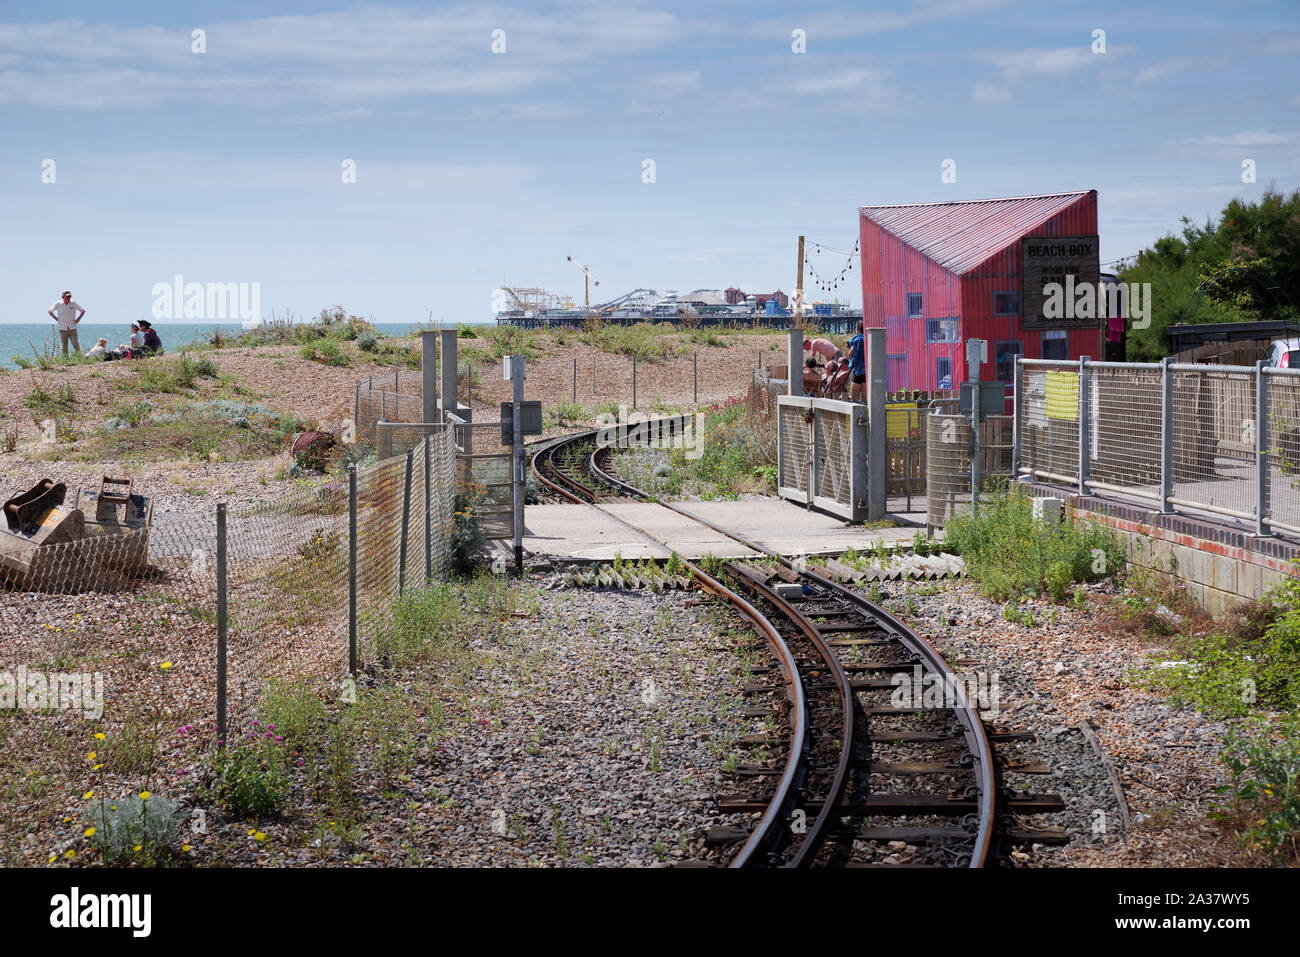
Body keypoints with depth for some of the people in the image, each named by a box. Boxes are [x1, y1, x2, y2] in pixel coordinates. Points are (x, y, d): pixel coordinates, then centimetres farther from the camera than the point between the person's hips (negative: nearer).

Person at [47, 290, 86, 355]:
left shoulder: (73, 304, -2)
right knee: (64, 347, 4)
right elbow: (49, 311, 13)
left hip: (72, 328, -1)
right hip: (63, 329, 1)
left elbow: (83, 311, 12)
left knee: (75, 344, -11)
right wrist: (56, 318, 4)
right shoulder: (58, 304, -2)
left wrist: (78, 318, 1)